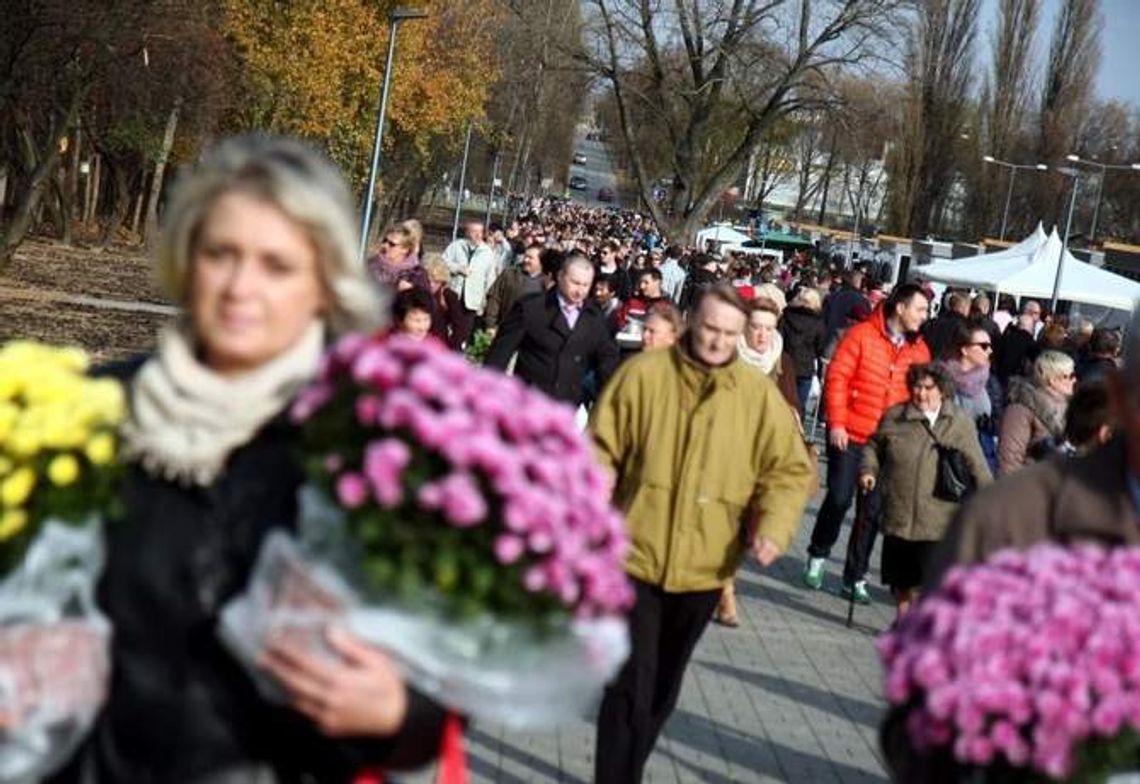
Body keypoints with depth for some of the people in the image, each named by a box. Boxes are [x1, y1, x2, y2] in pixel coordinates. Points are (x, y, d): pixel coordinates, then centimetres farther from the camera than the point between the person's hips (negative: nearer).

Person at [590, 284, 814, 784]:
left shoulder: (759, 394, -2)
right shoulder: (644, 373, -6)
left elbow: (789, 470, 0)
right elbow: (601, 451, -1)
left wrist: (773, 528, -16)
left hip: (704, 567, 3)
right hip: (636, 555, -3)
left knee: (662, 688, 18)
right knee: (630, 685, -6)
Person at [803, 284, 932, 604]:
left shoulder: (920, 349, 5)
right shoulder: (862, 335, -8)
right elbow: (837, 377, -8)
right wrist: (836, 423, -12)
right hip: (850, 436, -4)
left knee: (873, 509, 5)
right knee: (839, 498, -2)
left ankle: (855, 576, 16)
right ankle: (818, 555, 23)